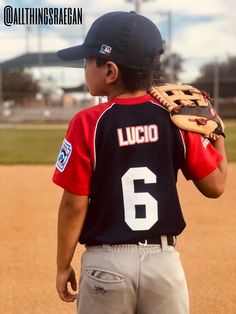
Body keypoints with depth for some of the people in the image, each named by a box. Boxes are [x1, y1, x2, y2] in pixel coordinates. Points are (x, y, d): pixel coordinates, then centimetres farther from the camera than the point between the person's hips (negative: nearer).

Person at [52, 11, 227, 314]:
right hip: (164, 260, 3)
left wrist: (63, 266, 3)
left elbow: (74, 204, -8)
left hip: (107, 264, -2)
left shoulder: (87, 123, -10)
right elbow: (215, 185, 2)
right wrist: (217, 133, 16)